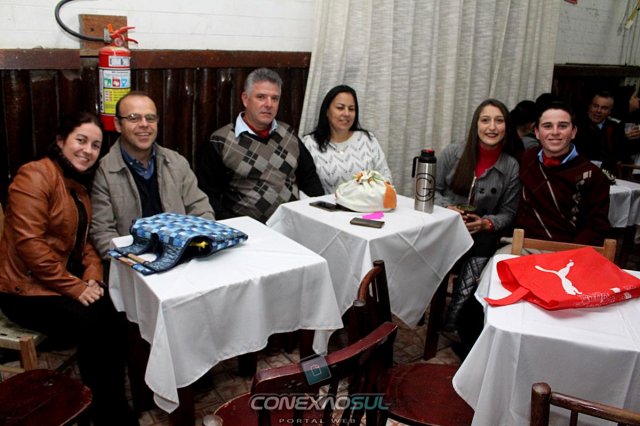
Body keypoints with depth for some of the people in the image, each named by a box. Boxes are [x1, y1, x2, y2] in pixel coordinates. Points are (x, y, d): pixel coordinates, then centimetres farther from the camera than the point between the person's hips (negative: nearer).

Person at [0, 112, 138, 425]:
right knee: (92, 327, -23)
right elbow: (29, 243, -22)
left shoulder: (80, 184, 11)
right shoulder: (36, 175, -14)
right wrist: (75, 287, -21)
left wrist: (92, 277, -7)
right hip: (26, 287, -7)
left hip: (69, 280, 7)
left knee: (113, 319, -17)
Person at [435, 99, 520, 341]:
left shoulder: (511, 167, 1)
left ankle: (452, 325, 0)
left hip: (481, 237, 0)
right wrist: (448, 208, -11)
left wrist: (486, 223, -12)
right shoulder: (453, 153, 2)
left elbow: (507, 213, 7)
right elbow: (433, 190, 8)